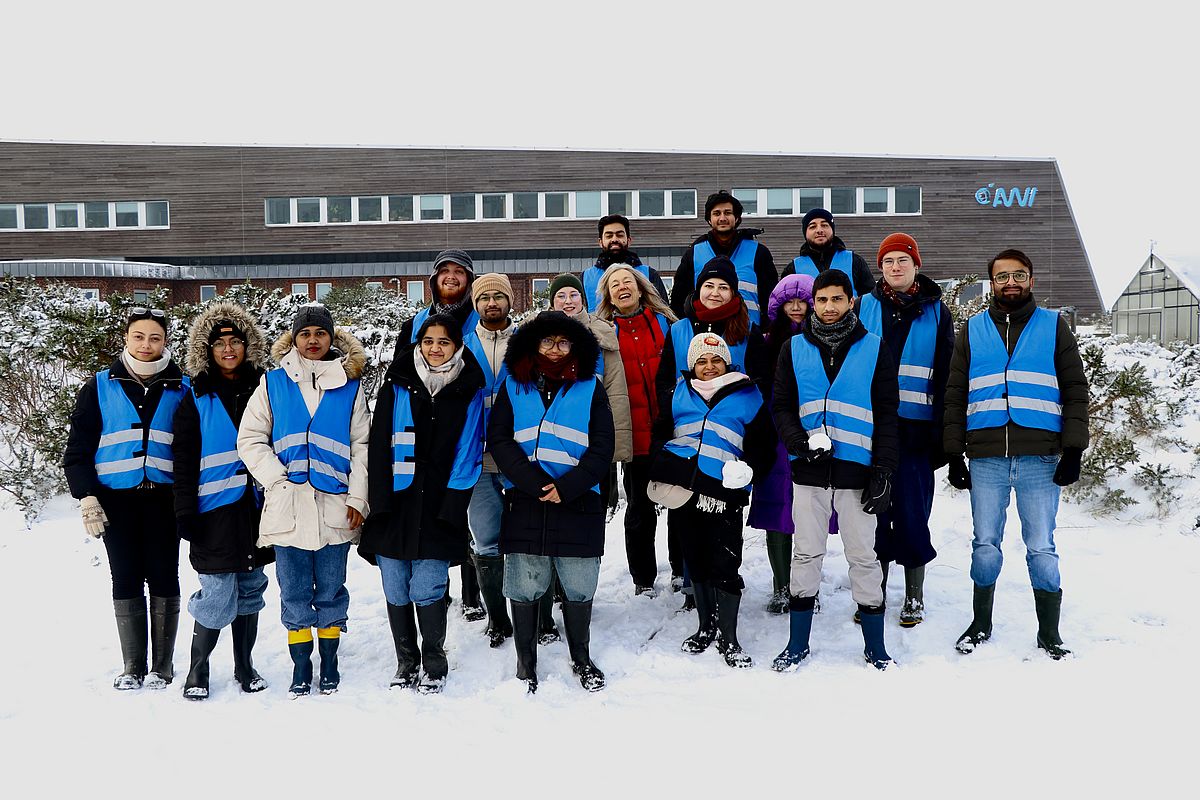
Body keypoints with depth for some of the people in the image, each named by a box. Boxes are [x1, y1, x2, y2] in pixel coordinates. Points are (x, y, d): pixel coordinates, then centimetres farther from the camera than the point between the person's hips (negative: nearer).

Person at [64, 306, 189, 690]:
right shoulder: (100, 386, 6)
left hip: (163, 497, 0)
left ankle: (163, 666, 10)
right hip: (116, 498, 1)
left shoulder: (181, 388, 6)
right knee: (125, 581, 3)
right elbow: (79, 447, 6)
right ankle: (133, 667, 11)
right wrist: (86, 496, -5)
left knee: (163, 578, 1)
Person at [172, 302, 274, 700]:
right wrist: (186, 514, -8)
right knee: (218, 598, -6)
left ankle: (244, 666, 24)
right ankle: (197, 669, 13)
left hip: (256, 508, 3)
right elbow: (184, 462, -1)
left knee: (250, 591, 10)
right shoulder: (196, 399, 1)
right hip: (216, 511, -3)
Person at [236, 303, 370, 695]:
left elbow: (362, 445, 7)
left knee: (331, 591, 7)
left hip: (335, 506, 0)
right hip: (287, 508, 0)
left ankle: (329, 663, 21)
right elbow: (250, 439, 6)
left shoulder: (349, 386, 8)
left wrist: (357, 498, -1)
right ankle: (300, 665, 18)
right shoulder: (273, 383, 7)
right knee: (294, 593, 5)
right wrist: (277, 479, -6)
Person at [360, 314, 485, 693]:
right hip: (395, 505, 2)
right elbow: (379, 445, 3)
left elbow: (467, 453, 3)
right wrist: (380, 502, -5)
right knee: (396, 591, 6)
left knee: (427, 591, -5)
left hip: (438, 509, -2)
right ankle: (406, 663, 24)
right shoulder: (397, 387, 6)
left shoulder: (468, 392, 5)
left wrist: (451, 508, -5)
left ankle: (434, 665, 15)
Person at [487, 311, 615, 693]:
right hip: (525, 502, 0)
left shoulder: (590, 389, 8)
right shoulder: (514, 387, 9)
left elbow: (602, 448, 2)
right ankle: (526, 665, 18)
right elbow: (499, 440, 0)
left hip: (578, 503, 0)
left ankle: (582, 659, 24)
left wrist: (566, 487, -11)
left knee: (579, 589, 5)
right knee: (524, 589, 3)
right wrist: (536, 484, -12)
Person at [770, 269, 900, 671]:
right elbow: (781, 407, 8)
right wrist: (800, 442, -12)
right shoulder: (794, 349, 8)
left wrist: (883, 471, -5)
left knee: (863, 556, 5)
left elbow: (886, 414, 2)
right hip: (808, 471, 1)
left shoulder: (874, 349, 4)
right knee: (806, 554, 7)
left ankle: (874, 645, 17)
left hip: (856, 471, -1)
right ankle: (798, 643, 19)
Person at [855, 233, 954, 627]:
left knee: (913, 511, 1)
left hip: (915, 426, -1)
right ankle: (875, 592, 19)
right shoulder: (865, 307, 9)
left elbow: (945, 375, 5)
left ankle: (915, 597, 16)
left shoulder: (936, 312, 6)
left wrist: (941, 432, -2)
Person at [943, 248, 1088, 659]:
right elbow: (955, 396, 10)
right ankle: (981, 624, 22)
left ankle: (1049, 635, 13)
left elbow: (1075, 391, 5)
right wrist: (954, 454, 3)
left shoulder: (1054, 327, 9)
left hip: (1040, 457, -1)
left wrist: (1073, 449, -5)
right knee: (985, 544, 6)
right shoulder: (972, 331, 12)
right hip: (986, 458, 1)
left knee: (1041, 548, 1)